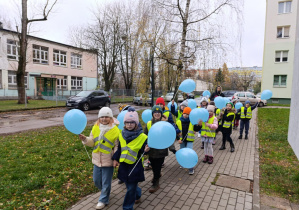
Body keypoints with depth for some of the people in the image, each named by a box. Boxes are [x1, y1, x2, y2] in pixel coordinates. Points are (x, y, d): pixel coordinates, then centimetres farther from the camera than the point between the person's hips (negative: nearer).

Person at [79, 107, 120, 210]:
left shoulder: (115, 130, -13)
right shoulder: (95, 127, 0)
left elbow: (117, 146, -9)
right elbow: (92, 142, 2)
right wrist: (85, 139, -18)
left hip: (108, 161, -5)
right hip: (97, 159, 5)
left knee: (106, 183, 9)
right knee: (96, 180, 19)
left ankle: (103, 200, 32)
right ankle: (105, 191, 48)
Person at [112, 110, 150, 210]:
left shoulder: (142, 137, -13)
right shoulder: (121, 135, 2)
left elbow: (142, 151, -8)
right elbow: (119, 149, 12)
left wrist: (146, 150, -29)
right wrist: (115, 159, 7)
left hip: (135, 166, -5)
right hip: (123, 165, 5)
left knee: (131, 189, 4)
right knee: (130, 185, 20)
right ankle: (137, 195, 49)